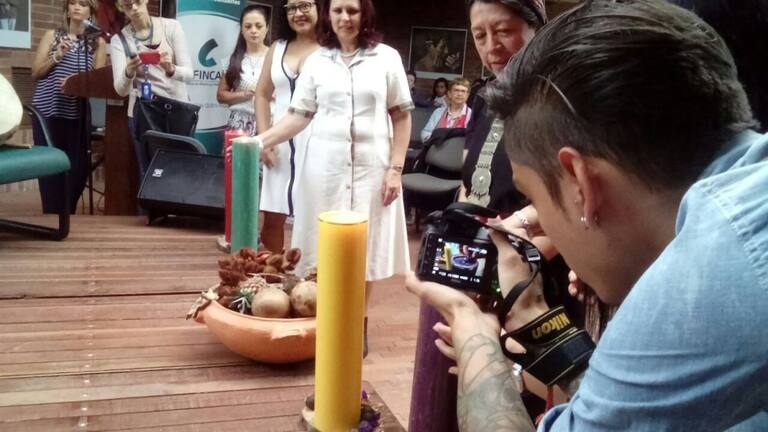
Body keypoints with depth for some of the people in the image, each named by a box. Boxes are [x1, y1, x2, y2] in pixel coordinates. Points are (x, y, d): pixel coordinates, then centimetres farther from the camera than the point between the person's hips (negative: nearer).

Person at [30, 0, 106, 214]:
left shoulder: (98, 42, 8)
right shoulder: (52, 35, 10)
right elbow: (35, 73, 6)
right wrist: (56, 57, -8)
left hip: (77, 114, 0)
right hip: (47, 111, 0)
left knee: (77, 166, -2)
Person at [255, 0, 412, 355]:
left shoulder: (386, 57, 2)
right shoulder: (316, 61, 6)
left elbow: (401, 117, 2)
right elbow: (299, 115, 3)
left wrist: (395, 168, -5)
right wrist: (260, 140, -9)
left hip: (371, 166, -1)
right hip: (325, 166, 1)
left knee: (363, 246, 5)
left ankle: (357, 324, 19)